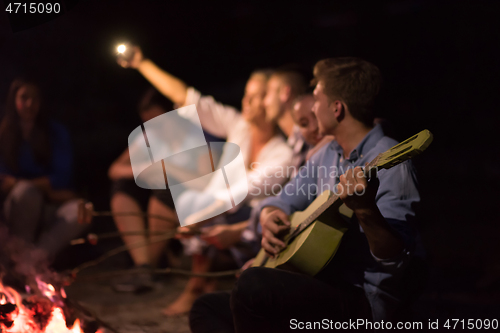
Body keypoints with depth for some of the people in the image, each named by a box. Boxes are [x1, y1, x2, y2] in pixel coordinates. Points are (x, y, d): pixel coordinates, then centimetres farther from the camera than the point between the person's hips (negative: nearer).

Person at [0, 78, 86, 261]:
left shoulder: (56, 132, 7)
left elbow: (62, 177, -3)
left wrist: (17, 184, -14)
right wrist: (47, 188, -15)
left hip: (49, 209, 1)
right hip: (18, 210, -1)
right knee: (27, 191, -36)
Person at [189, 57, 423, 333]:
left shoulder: (388, 162, -16)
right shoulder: (326, 155, 12)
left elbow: (395, 260, -23)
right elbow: (281, 202, 21)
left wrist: (365, 210, -41)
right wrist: (270, 217, -3)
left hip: (364, 300, -9)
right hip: (320, 287, 9)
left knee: (253, 284, -31)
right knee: (207, 309, 5)